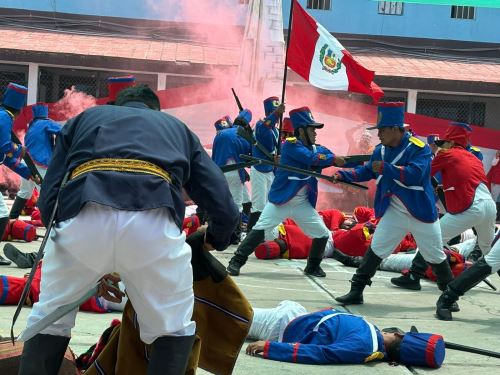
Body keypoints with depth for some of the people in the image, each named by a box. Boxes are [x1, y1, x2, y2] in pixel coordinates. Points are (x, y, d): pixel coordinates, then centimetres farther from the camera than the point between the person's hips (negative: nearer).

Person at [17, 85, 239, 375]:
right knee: (173, 330, 22)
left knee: (50, 319, 26)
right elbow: (225, 210, 26)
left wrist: (89, 268, 34)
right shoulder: (177, 126, 37)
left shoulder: (83, 118, 37)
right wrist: (214, 241, 49)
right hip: (153, 222, 0)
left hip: (80, 217, 1)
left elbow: (49, 199, 23)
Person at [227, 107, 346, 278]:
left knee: (323, 234, 5)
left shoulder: (316, 148, 11)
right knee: (260, 230, -16)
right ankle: (236, 261, -7)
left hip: (303, 204, 6)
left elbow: (328, 155, -2)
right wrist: (334, 159, -16)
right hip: (280, 200, -6)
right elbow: (312, 159, -24)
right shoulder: (290, 144, -13)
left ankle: (313, 266, 25)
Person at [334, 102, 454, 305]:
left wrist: (385, 168, -33)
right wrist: (344, 175, -2)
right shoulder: (381, 150, 2)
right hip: (394, 212, 4)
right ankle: (356, 291, 5)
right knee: (376, 249, 0)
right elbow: (367, 172, 12)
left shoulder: (419, 148, -18)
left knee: (435, 256, 7)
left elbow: (414, 174, -32)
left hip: (421, 212, -4)